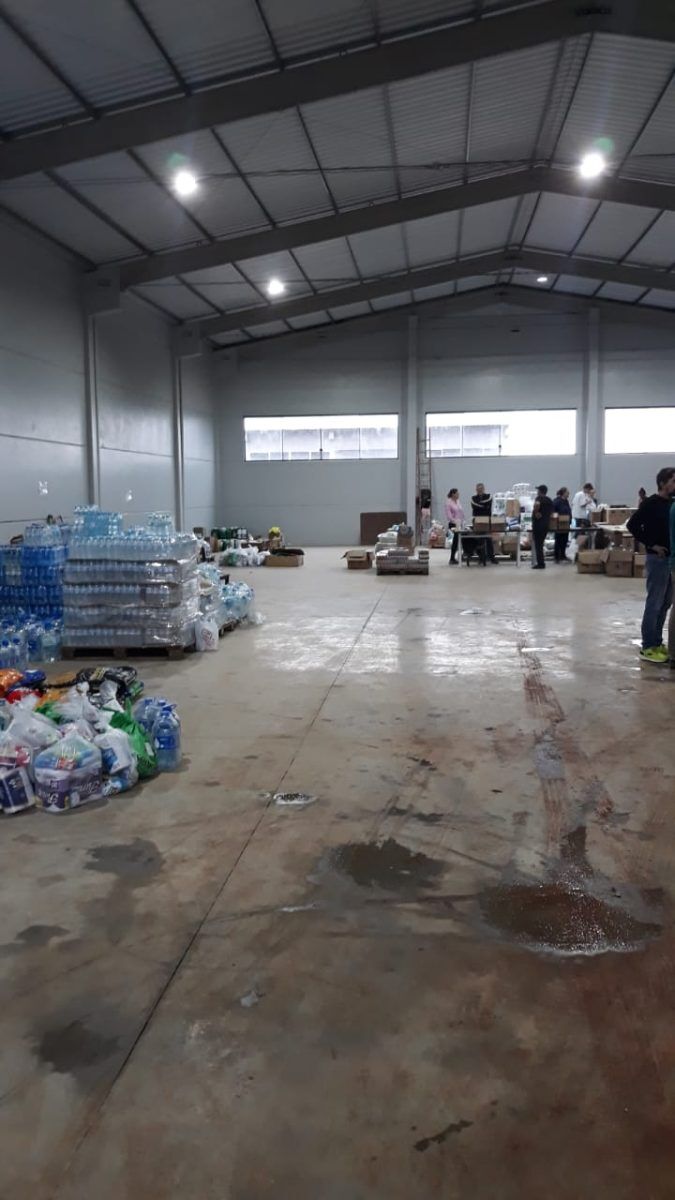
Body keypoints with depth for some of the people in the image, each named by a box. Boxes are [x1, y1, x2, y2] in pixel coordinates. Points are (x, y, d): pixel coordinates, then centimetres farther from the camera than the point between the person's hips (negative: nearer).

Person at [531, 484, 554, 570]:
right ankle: (541, 563, 18)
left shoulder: (539, 498, -11)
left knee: (537, 544, -3)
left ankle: (540, 564, -4)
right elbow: (551, 512, 19)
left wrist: (536, 512, -20)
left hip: (538, 523, -8)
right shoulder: (549, 500, 13)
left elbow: (537, 504, -34)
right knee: (540, 544, 16)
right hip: (546, 524, 8)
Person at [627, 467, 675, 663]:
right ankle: (648, 647, 2)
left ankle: (657, 642, 22)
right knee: (654, 604, -4)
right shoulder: (651, 504, -11)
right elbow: (632, 525, -15)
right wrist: (651, 544, -15)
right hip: (657, 559, -8)